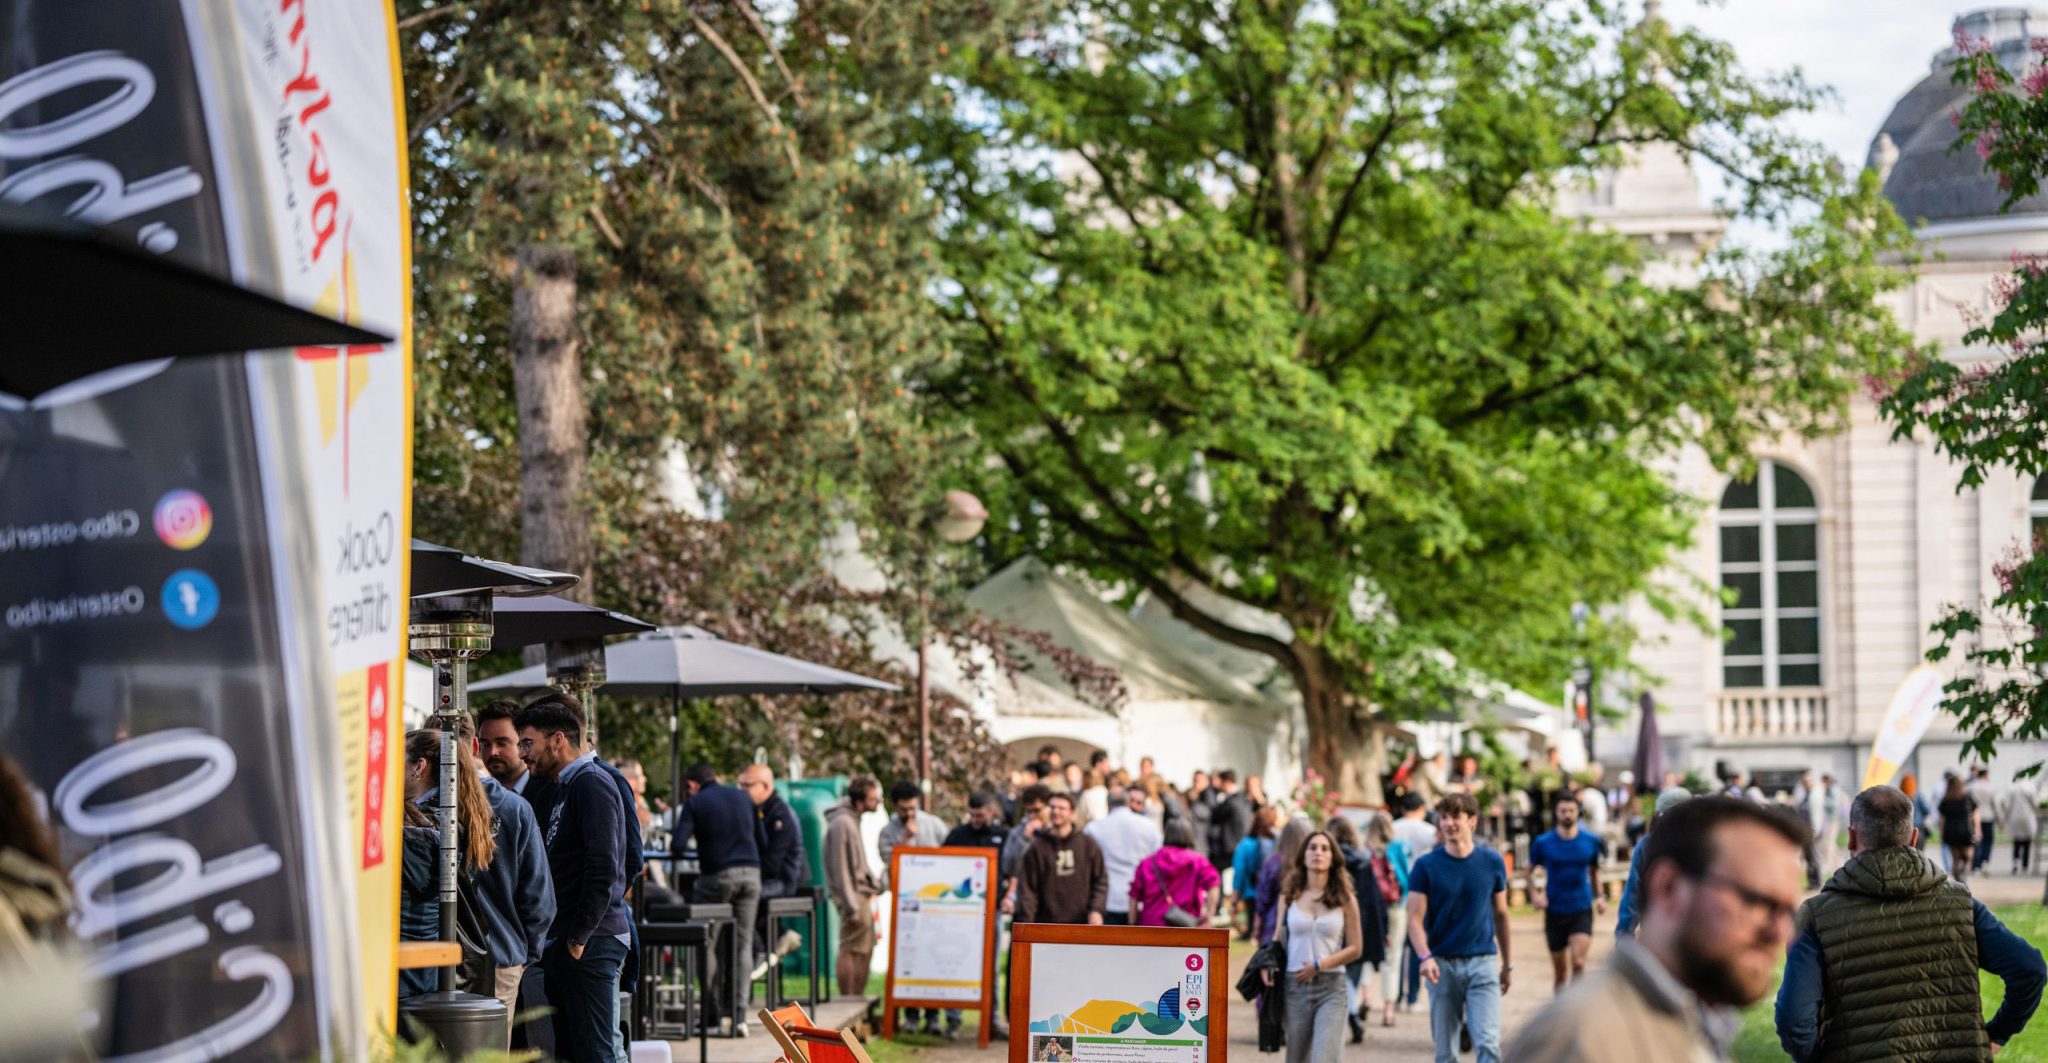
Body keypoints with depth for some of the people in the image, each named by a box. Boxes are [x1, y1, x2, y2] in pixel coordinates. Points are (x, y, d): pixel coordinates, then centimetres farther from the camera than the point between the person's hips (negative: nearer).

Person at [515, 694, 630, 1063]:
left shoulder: (591, 784, -11)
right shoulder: (563, 788, 20)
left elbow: (603, 869, -20)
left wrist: (579, 937, -18)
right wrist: (554, 942, 15)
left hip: (590, 941, -10)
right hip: (565, 942, 10)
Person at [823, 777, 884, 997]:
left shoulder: (853, 820, 13)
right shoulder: (842, 824, -17)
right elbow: (840, 869, -19)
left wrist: (873, 883, 11)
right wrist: (851, 907, -20)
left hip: (861, 894, 10)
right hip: (853, 895, -10)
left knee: (865, 950, 14)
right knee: (851, 950, -7)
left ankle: (858, 1000, 20)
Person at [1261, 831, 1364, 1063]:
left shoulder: (1344, 899, 1)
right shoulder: (1289, 896, 6)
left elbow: (1355, 948, 2)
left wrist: (1320, 965, -10)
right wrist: (1268, 964, -7)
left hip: (1331, 989, -2)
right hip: (1295, 986, 2)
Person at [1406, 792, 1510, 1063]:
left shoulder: (1492, 862, 2)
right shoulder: (1426, 866, -2)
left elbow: (1500, 914, 12)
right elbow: (1415, 919, -5)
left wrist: (1508, 964, 16)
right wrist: (1425, 957, -22)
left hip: (1482, 962, 0)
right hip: (1442, 964, 0)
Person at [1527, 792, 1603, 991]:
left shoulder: (1591, 841, 1)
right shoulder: (1543, 843, -3)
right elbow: (1529, 870, 8)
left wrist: (1599, 897, 6)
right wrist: (1535, 895, -7)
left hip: (1582, 910, 0)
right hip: (1554, 912, 0)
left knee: (1578, 963, -18)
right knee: (1560, 970, 8)